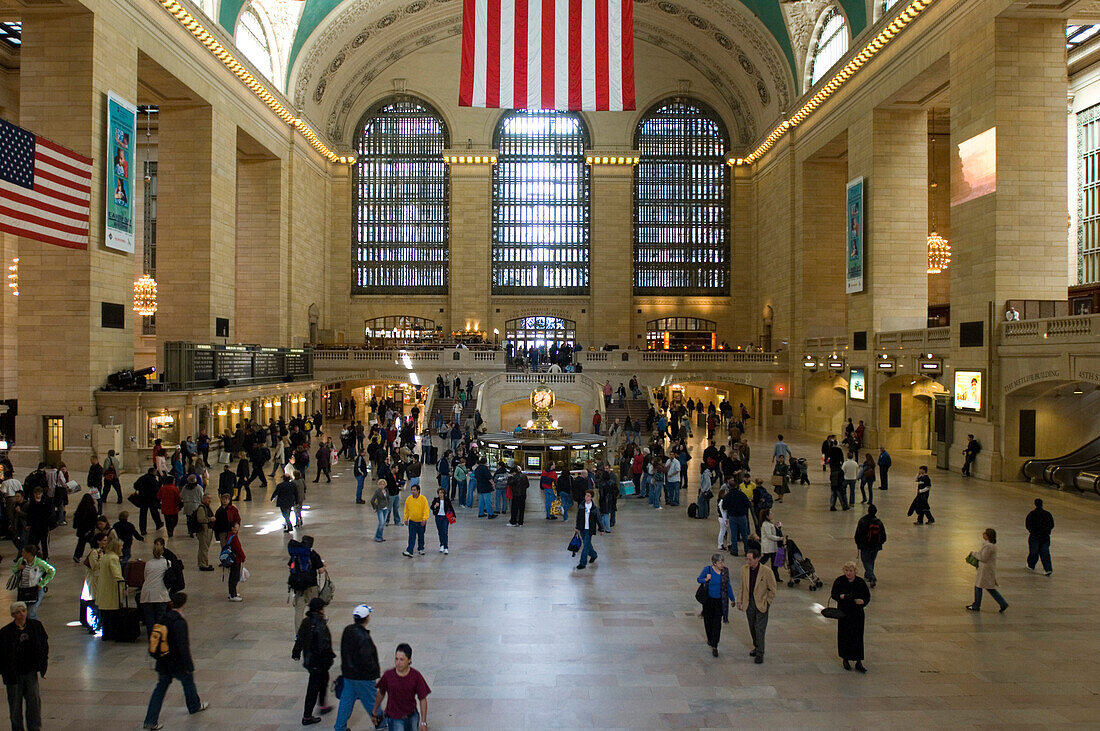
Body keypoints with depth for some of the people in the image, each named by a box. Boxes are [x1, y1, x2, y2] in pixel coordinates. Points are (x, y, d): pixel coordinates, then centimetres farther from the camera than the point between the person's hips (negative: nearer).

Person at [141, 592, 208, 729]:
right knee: (188, 680, 17)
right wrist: (189, 665, -17)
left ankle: (150, 721, 9)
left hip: (162, 663, 6)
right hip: (177, 663, -6)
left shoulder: (164, 618, 0)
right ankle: (195, 706, 37)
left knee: (161, 687, 12)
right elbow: (183, 646, -24)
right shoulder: (180, 622, -23)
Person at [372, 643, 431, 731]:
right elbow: (381, 693, 2)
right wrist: (374, 711, 14)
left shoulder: (416, 676, -16)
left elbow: (423, 699, -8)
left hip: (412, 716, 2)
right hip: (395, 718, -2)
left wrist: (423, 722, -9)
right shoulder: (388, 675, -17)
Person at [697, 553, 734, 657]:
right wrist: (706, 580, -23)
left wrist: (732, 599, 13)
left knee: (717, 623, -3)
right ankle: (709, 639, 40)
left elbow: (728, 585, 8)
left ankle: (714, 646, 2)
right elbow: (698, 579, -1)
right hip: (708, 600, -1)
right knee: (708, 620, 14)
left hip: (720, 601, 1)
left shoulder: (725, 570, -4)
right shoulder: (707, 569, -13)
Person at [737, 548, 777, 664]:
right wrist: (740, 600, 8)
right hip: (749, 603, 5)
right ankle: (756, 648, 33)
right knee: (752, 628, 15)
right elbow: (742, 586, 9)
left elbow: (772, 589, -7)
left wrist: (766, 602, -6)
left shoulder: (766, 571, -18)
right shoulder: (744, 569, -4)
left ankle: (760, 654, 6)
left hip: (761, 604, -4)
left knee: (760, 629, -4)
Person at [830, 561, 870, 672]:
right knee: (844, 636, 5)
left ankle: (859, 662, 7)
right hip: (843, 612, 0)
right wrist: (841, 596, -19)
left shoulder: (861, 582, -5)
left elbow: (867, 596, 4)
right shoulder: (839, 581, -5)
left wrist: (862, 601, -18)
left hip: (857, 613, 0)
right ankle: (845, 659, 21)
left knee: (857, 637, -2)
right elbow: (833, 594, 3)